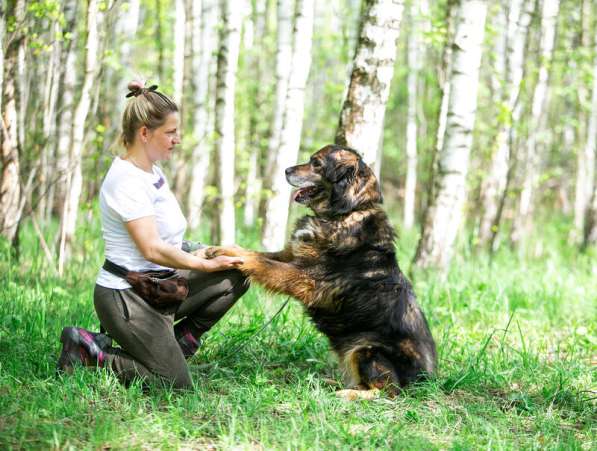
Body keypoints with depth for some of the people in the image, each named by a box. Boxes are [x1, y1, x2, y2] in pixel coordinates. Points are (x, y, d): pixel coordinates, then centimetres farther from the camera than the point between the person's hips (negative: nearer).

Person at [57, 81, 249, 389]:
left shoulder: (152, 173, 9)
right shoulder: (127, 181, -21)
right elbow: (152, 249, -25)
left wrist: (192, 256, 3)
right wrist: (205, 264, -17)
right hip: (125, 297, -9)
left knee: (235, 277, 2)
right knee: (176, 386, -9)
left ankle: (177, 343, 9)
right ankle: (87, 353, 1)